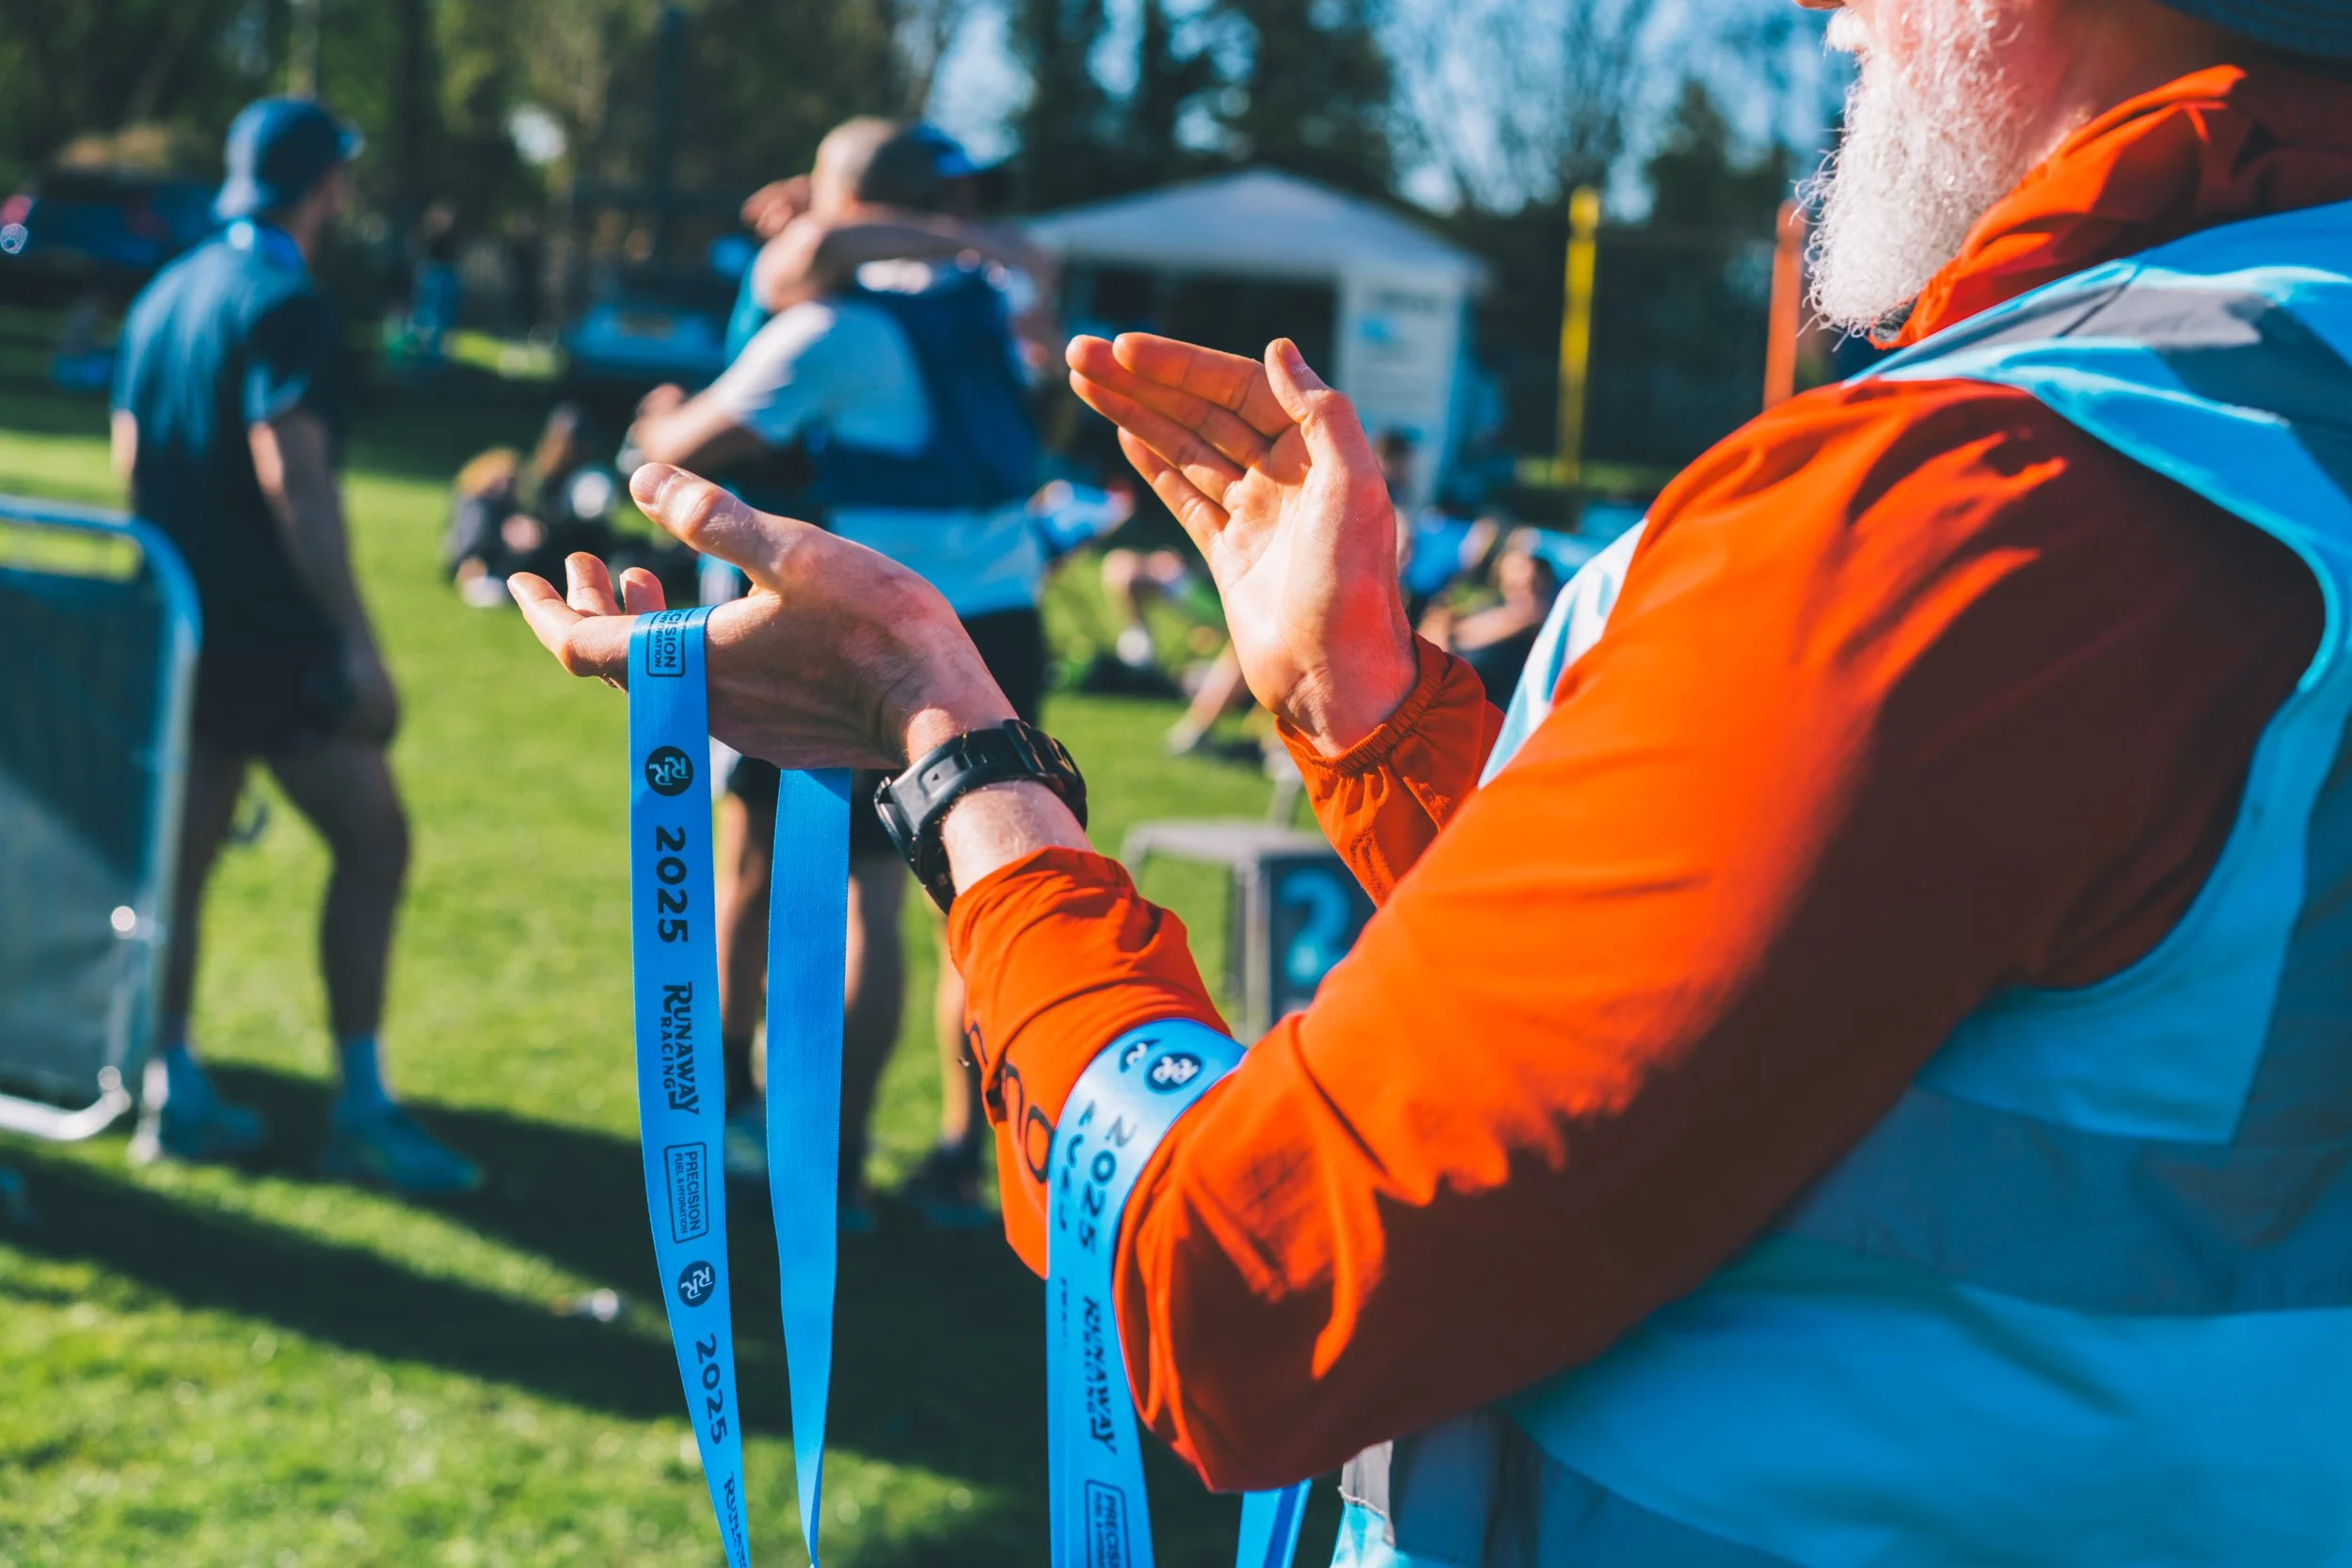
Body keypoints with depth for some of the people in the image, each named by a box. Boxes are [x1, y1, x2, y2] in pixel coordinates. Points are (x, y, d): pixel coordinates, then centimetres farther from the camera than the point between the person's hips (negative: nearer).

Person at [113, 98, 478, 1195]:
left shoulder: (167, 293, 14)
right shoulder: (283, 304, -13)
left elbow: (128, 455, 19)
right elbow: (292, 477, -22)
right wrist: (357, 647, -24)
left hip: (179, 623, 9)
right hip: (268, 632, -9)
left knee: (181, 852, 12)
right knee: (373, 839, -3)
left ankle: (175, 1092, 17)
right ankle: (362, 1109, -4)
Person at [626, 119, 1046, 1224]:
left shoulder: (835, 326, -7)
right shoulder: (993, 299, 10)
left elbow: (689, 447, -5)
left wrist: (659, 427, 18)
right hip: (1007, 632, 5)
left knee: (869, 897, 0)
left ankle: (838, 1164, 6)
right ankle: (961, 1160, 14)